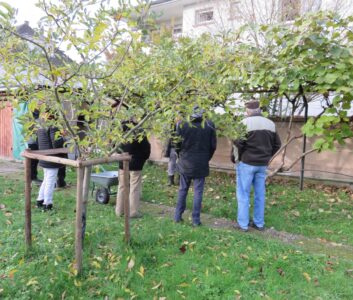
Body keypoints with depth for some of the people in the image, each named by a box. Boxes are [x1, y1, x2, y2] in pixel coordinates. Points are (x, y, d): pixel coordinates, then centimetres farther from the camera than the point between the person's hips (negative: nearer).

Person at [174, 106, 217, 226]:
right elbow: (213, 145, -2)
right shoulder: (209, 125, -7)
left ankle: (178, 216, 20)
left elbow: (177, 143, -3)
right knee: (198, 192, 6)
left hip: (185, 163, 1)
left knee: (182, 190, 14)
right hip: (201, 164, -1)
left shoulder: (182, 124, -8)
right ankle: (196, 219, 10)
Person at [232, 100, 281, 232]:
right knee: (260, 194, 12)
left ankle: (242, 224, 8)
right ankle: (259, 223, 21)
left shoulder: (245, 122, -12)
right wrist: (267, 156, 17)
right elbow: (277, 144, 11)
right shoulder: (271, 124, 7)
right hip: (262, 164, 5)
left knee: (243, 194, 4)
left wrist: (235, 158, -4)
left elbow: (238, 143, -18)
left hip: (246, 163, -5)